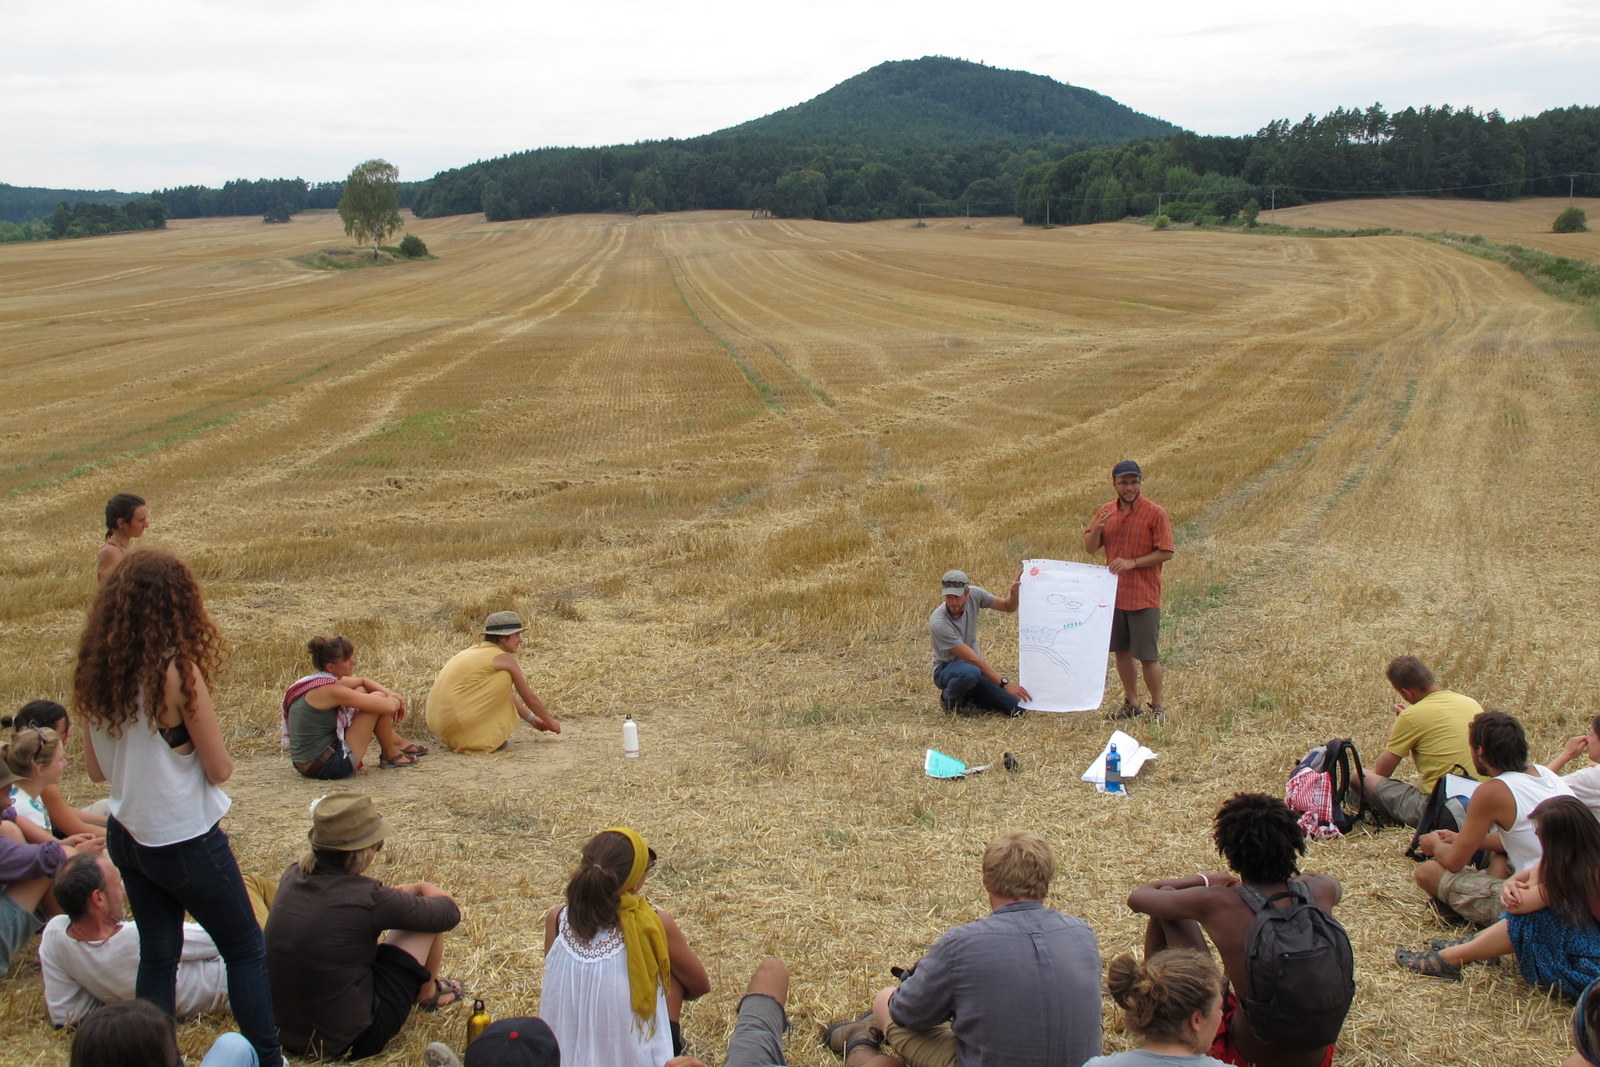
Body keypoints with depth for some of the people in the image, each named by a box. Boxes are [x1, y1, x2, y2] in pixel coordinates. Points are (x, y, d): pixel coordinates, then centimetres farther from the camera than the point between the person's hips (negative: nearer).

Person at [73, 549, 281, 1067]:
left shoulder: (93, 673, -4)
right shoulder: (176, 672, -23)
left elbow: (96, 768, 6)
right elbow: (220, 769, -16)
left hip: (127, 835, 6)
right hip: (186, 841, -6)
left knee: (157, 954, 17)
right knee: (247, 951, 9)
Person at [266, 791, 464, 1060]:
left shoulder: (292, 877, -6)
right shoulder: (367, 898, -24)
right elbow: (449, 913, -8)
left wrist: (391, 897, 15)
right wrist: (418, 888, 11)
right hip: (351, 1041, -6)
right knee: (431, 914, 1)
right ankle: (428, 993, 28)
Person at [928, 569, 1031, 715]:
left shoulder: (974, 594, -12)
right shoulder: (938, 623, -28)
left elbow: (1008, 607, 1)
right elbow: (972, 659, -28)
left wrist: (1014, 592, -23)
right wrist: (1005, 684, -28)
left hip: (976, 666, 5)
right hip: (947, 669, -5)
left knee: (1017, 708, -12)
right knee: (970, 672, -43)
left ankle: (970, 697, 13)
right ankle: (949, 698, -8)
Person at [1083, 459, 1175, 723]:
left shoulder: (1155, 513, -9)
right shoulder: (1107, 511, 7)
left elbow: (1165, 553, -10)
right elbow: (1090, 548, 7)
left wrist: (1132, 562, -19)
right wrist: (1097, 528, -13)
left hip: (1144, 597, -5)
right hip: (1114, 593, 5)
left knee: (1147, 655, -2)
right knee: (1121, 651, 12)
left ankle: (1157, 707, 12)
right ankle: (1132, 703, 26)